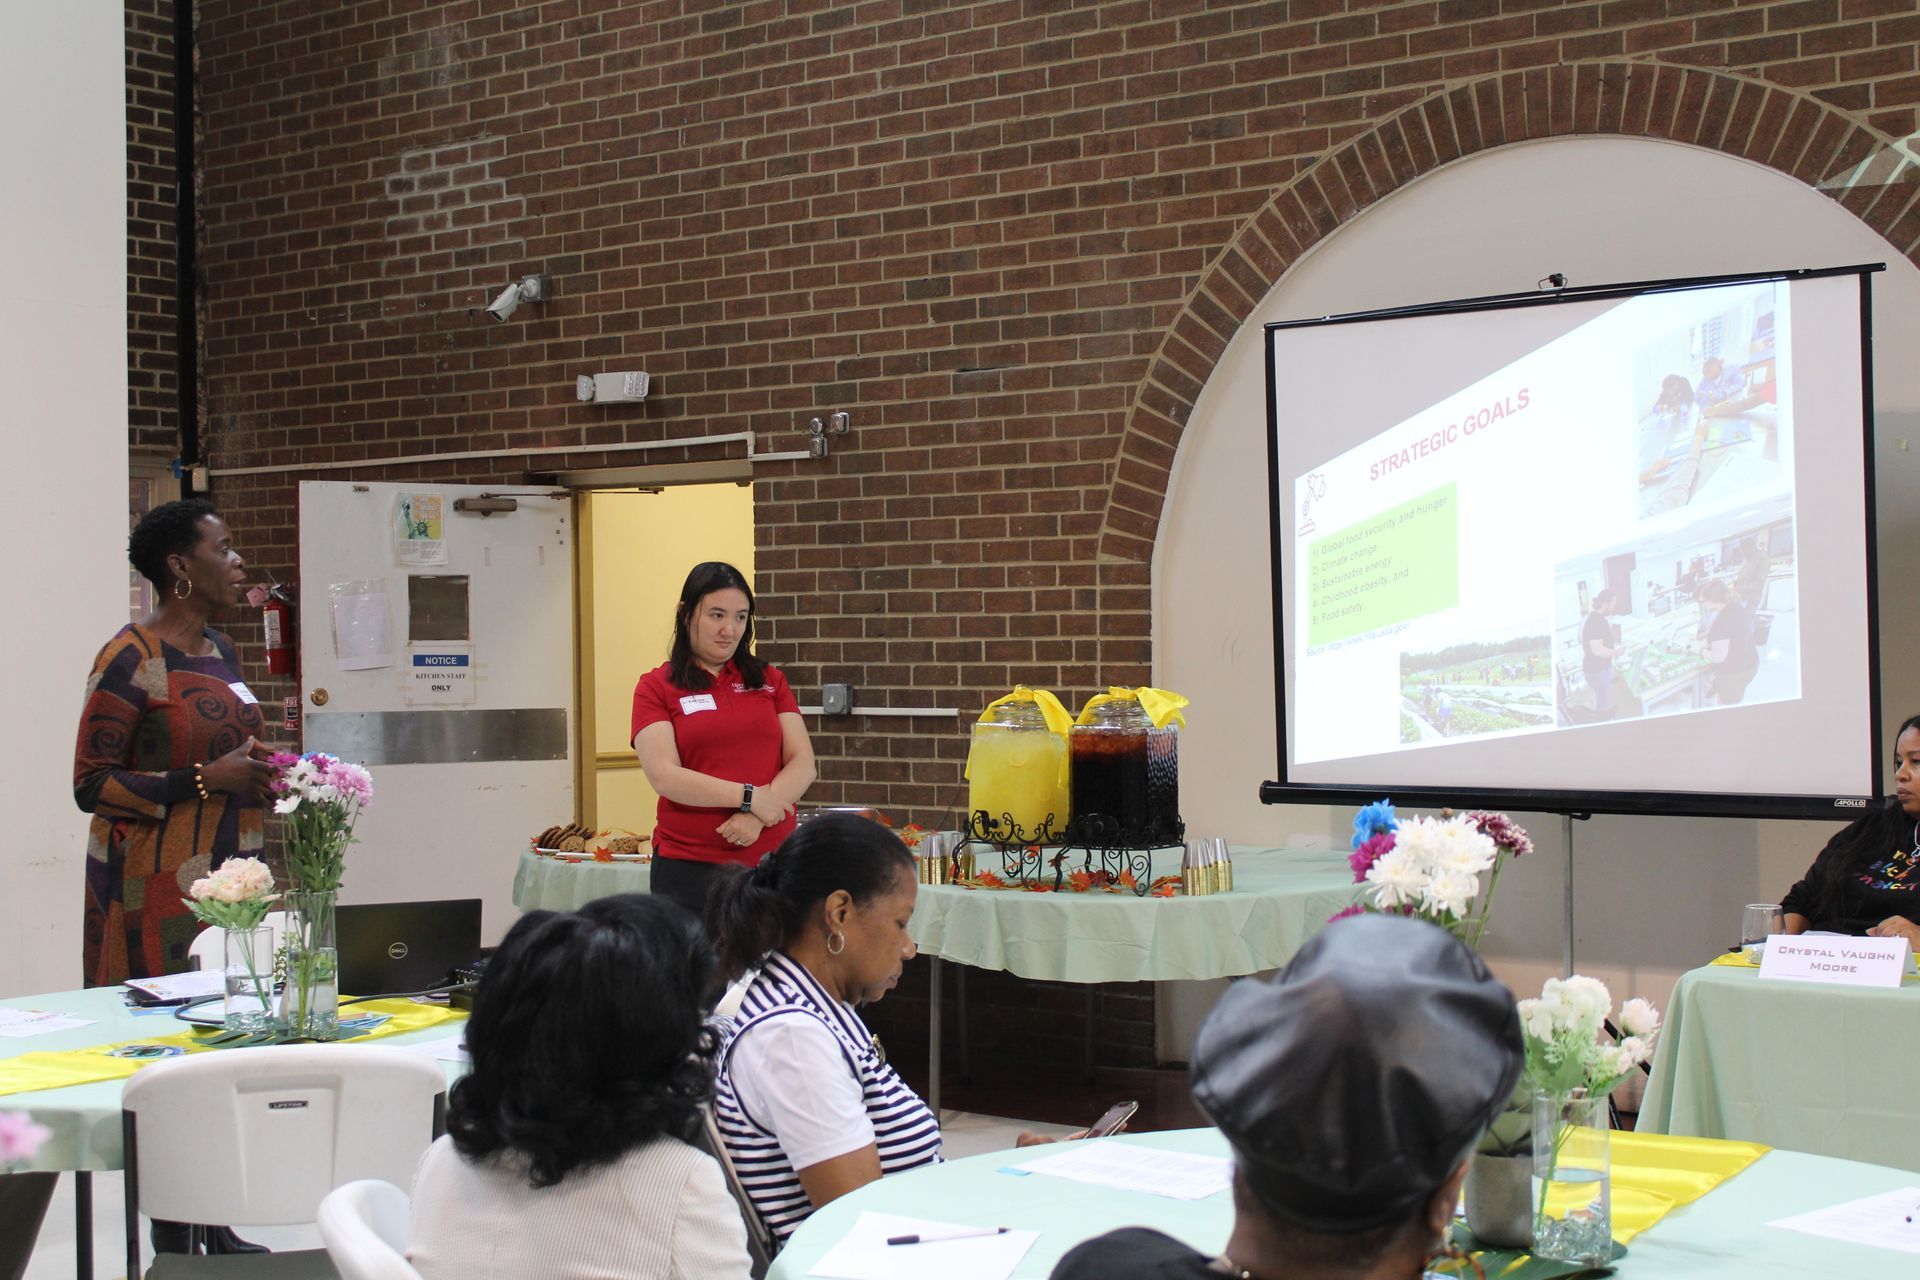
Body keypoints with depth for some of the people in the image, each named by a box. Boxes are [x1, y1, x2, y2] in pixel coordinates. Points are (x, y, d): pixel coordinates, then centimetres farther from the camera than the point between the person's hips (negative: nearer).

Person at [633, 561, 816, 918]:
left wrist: (757, 817, -12)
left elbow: (803, 764, 4)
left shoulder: (769, 680, 13)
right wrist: (750, 797, -14)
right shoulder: (656, 687, 3)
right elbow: (665, 777, -9)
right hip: (690, 864, -3)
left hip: (773, 858, 3)